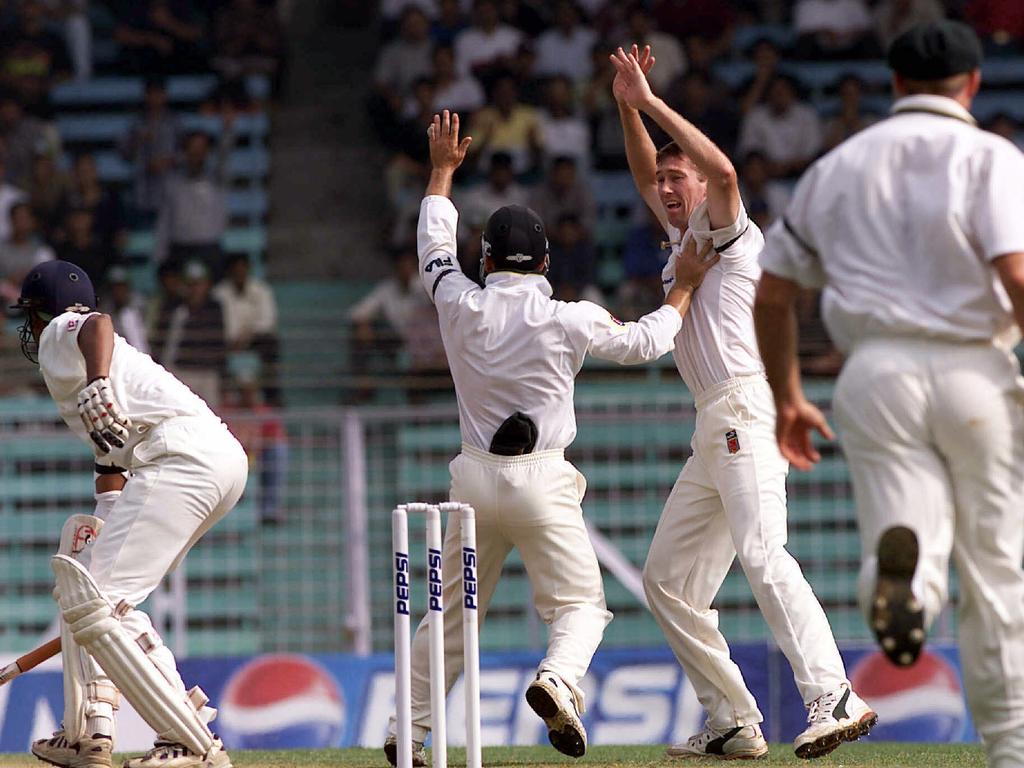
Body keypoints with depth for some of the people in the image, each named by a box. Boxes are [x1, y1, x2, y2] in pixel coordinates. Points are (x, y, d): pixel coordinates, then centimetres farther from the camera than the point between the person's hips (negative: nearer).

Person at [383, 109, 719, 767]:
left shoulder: (462, 306, -1)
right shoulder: (568, 319, -8)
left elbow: (435, 248, 19)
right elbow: (645, 343, 6)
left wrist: (443, 170, 30)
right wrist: (684, 288, 21)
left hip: (475, 478, 3)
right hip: (542, 483, -3)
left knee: (452, 610, 14)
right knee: (579, 602, 3)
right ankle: (558, 680, -28)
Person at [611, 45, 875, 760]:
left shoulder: (730, 231, 1)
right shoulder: (682, 240, 25)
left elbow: (723, 170, -20)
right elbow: (646, 175, 36)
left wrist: (654, 103, -15)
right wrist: (629, 107, 21)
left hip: (746, 407, -10)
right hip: (713, 430, 10)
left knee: (762, 553, -27)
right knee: (668, 579, 8)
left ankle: (834, 699, -39)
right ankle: (734, 723, 8)